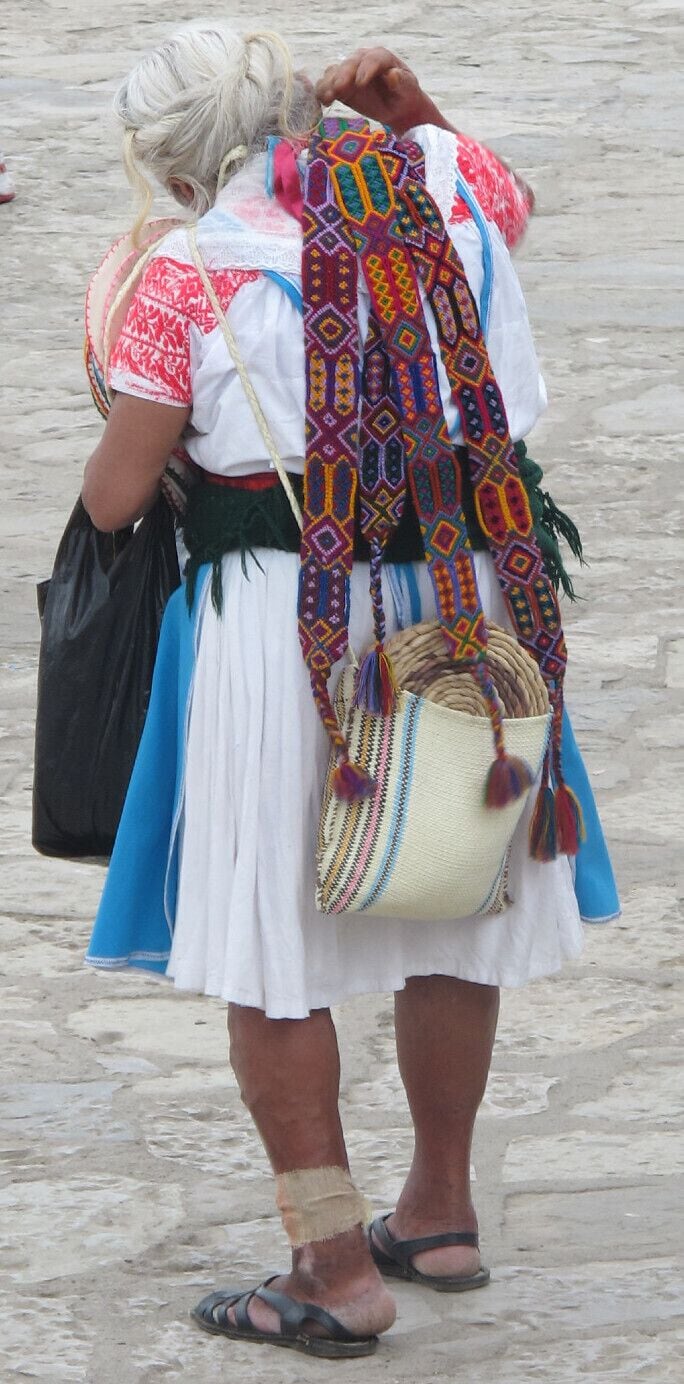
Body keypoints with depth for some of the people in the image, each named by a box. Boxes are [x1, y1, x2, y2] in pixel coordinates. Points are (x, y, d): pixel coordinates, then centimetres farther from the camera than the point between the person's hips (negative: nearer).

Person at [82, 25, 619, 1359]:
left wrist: (131, 420, 12)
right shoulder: (441, 192, 2)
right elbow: (510, 198, 28)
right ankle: (439, 1210, 34)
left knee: (267, 950, 5)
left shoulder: (185, 279, -11)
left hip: (280, 619, -5)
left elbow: (114, 496, -9)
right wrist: (412, 111, 14)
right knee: (449, 914, 19)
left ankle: (338, 1269, 3)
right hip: (459, 595, 5)